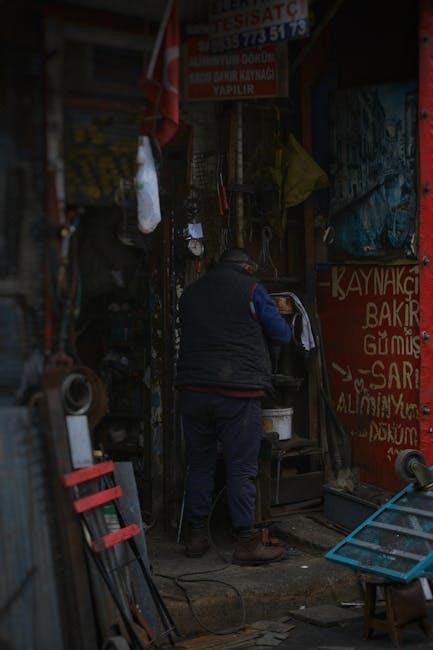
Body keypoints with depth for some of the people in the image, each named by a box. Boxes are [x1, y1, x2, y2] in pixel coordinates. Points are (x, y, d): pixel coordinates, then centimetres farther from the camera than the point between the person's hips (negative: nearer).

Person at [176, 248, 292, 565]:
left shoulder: (190, 292, 14)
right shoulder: (251, 289, -1)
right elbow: (282, 335, 3)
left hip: (194, 390, 5)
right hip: (238, 392, -5)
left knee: (199, 465, 12)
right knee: (241, 470, -1)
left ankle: (196, 536, 19)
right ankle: (247, 542, 3)